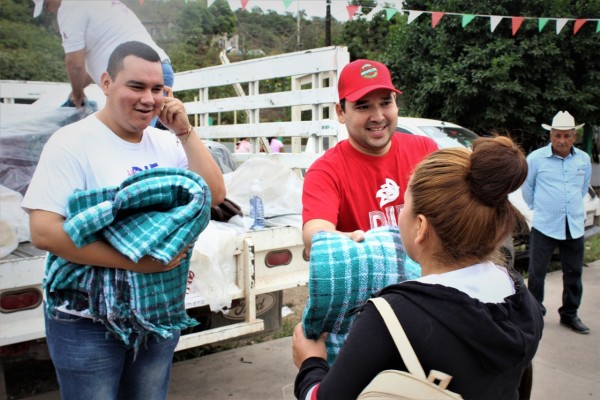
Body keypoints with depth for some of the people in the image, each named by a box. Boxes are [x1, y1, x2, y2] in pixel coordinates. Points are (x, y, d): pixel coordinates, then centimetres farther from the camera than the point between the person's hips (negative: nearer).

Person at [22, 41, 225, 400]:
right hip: (88, 322, -5)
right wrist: (138, 262, -25)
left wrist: (184, 132, -12)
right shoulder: (72, 142, -13)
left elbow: (215, 195, -4)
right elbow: (44, 231, -21)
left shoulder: (166, 144, 3)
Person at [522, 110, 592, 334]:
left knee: (573, 274, 12)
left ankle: (570, 315, 27)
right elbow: (526, 186, 6)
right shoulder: (536, 158, -7)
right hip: (544, 226, -3)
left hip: (574, 227, 4)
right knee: (537, 272, 2)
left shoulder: (584, 160, 4)